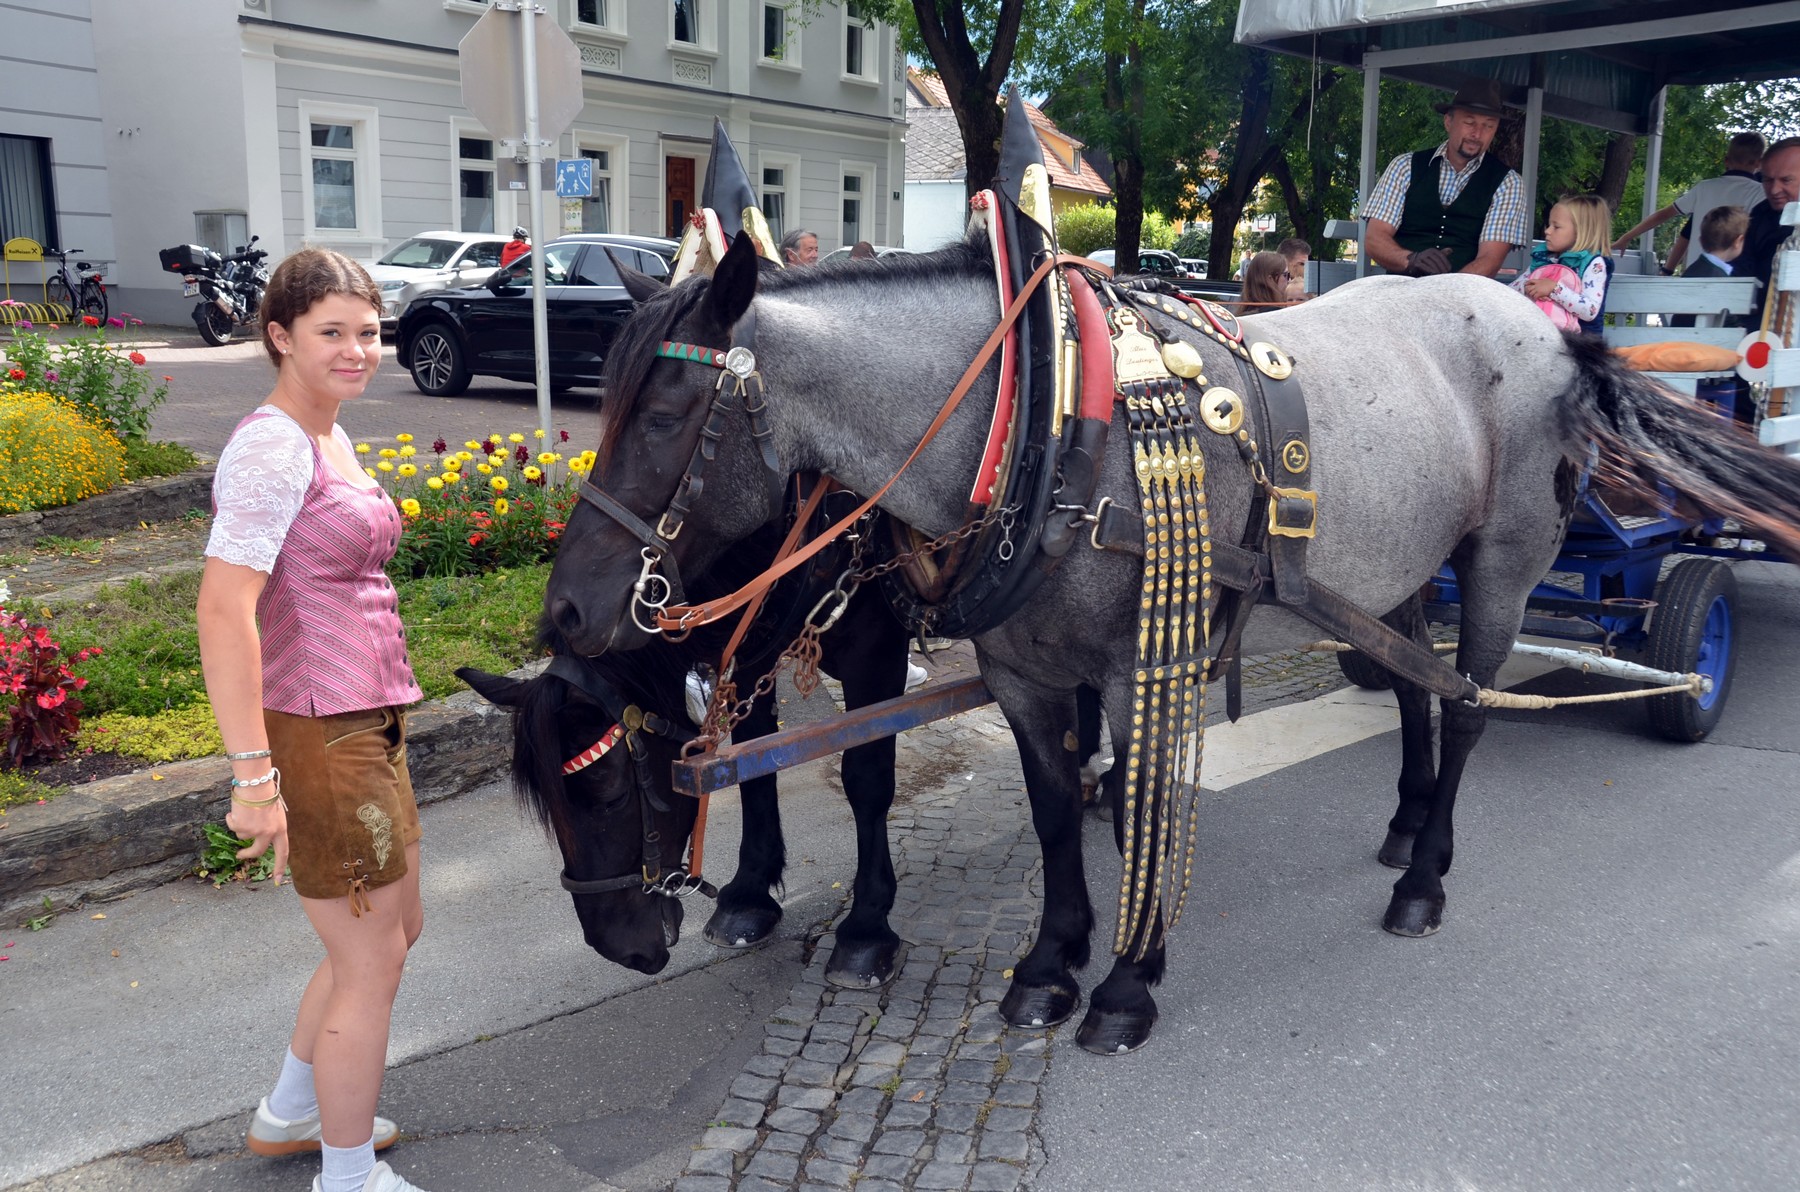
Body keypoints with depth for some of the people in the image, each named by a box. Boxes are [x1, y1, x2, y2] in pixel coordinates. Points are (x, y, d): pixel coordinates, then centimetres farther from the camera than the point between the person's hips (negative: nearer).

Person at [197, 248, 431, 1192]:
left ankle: (288, 1115, 44)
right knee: (370, 969, 6)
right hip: (316, 738, -10)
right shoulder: (273, 446, -18)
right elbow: (223, 610, -25)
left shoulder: (329, 439, 12)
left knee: (396, 931, 24)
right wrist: (254, 775, -27)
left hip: (366, 724, 10)